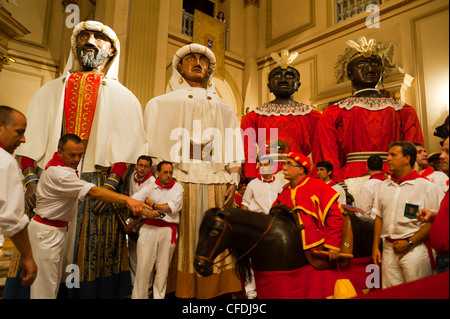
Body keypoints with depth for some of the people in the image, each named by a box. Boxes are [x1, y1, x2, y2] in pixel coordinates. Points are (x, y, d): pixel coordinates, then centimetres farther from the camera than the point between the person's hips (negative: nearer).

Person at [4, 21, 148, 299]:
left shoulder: (122, 97, 10)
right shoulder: (51, 91, 18)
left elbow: (126, 146, -2)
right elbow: (31, 140, 9)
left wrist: (111, 185, -15)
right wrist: (31, 180, -5)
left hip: (96, 187, -2)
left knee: (91, 259, 3)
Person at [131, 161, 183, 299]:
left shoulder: (177, 187, 6)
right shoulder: (150, 187, 8)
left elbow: (173, 208, -6)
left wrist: (152, 204, -1)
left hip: (168, 230, 0)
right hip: (149, 229, 0)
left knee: (163, 268, 6)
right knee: (143, 266, -1)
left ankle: (159, 296, 20)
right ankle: (139, 296, 13)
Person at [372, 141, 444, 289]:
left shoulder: (426, 187, -6)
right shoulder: (384, 186, 10)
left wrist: (409, 243, -14)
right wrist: (375, 246, 7)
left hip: (415, 249, -4)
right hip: (388, 248, 5)